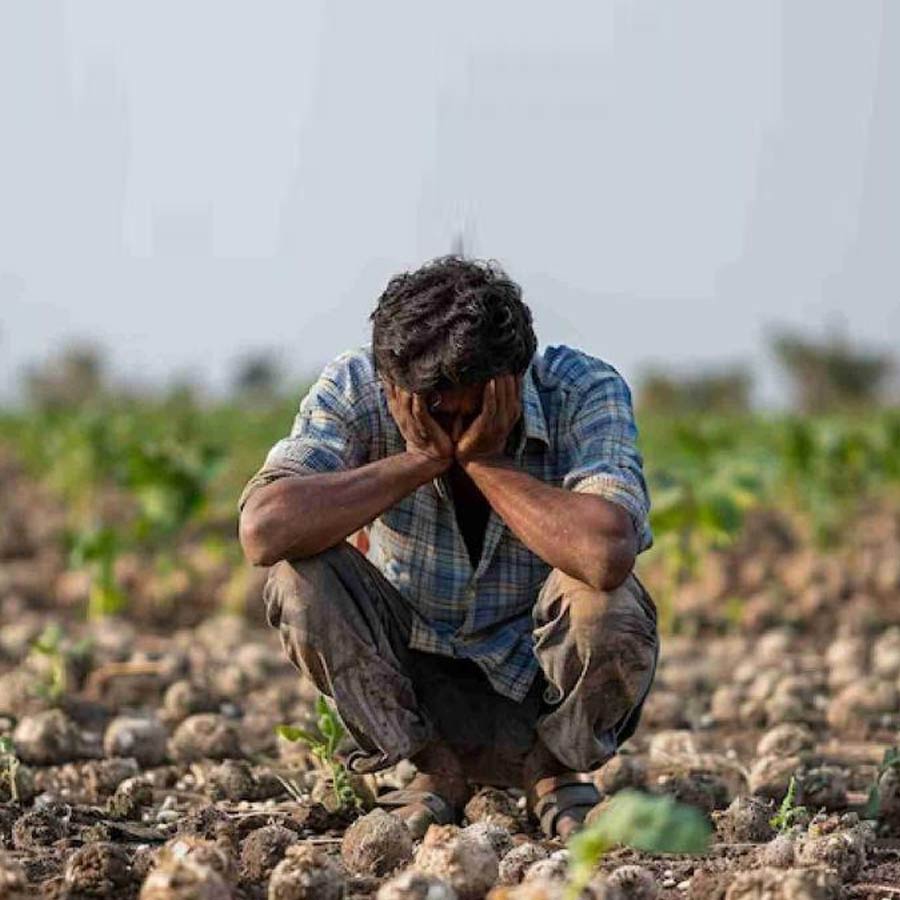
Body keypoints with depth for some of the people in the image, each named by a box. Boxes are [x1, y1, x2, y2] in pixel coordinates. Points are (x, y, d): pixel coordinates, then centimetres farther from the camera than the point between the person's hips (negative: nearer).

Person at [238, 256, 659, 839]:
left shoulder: (586, 391, -22)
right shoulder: (355, 390, -18)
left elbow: (607, 553, -40)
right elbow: (264, 532, -34)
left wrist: (482, 460, -31)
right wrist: (423, 459, -31)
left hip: (548, 682, -1)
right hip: (415, 675, 1)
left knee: (607, 598, -33)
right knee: (300, 578, -24)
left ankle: (553, 769, -1)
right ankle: (438, 769, -4)